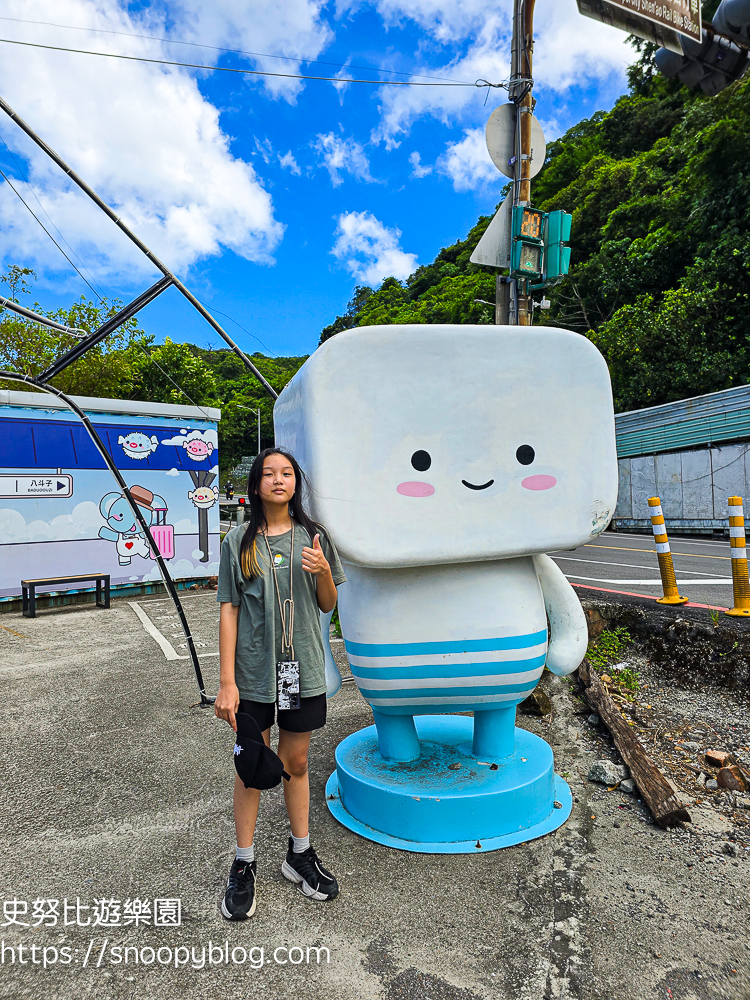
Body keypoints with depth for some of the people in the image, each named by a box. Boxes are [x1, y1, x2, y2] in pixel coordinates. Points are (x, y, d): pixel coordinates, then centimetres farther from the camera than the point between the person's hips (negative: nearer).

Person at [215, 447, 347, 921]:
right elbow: (229, 609, -4)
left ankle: (300, 854, 36)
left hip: (303, 668, 2)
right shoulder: (239, 540, -4)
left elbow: (328, 605, 5)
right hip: (253, 671, -1)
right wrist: (227, 681, -8)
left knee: (296, 763, 16)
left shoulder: (314, 536, 1)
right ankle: (244, 867, 30)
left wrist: (324, 571, -17)